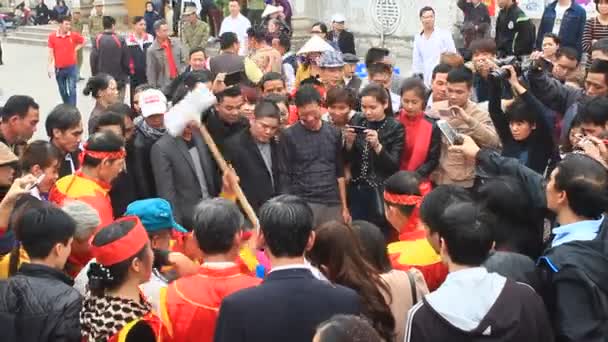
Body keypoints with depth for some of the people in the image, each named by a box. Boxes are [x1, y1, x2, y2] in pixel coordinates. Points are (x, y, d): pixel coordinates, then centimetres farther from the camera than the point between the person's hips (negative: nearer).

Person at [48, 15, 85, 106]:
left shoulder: (73, 35, -5)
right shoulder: (52, 36, -6)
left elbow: (83, 41, 15)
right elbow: (51, 52, -2)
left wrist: (76, 49, 2)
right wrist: (50, 67, -5)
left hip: (71, 67, -1)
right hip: (59, 68, 1)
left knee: (72, 89, -8)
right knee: (62, 91, 14)